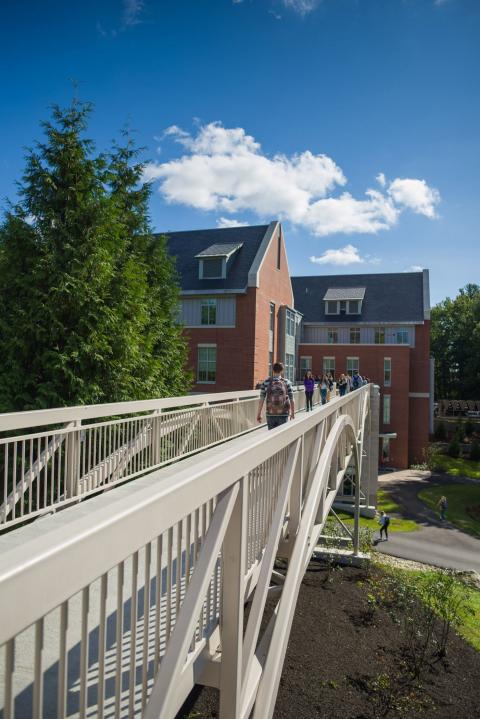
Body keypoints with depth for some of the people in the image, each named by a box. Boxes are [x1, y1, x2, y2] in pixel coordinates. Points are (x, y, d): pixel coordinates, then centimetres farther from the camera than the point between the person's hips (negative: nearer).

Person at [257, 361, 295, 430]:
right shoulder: (286, 382, -1)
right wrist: (293, 413, 15)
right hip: (283, 414, 0)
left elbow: (261, 400, -5)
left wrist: (259, 414, 1)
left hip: (270, 414, 1)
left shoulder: (266, 382, -2)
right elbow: (291, 400, 2)